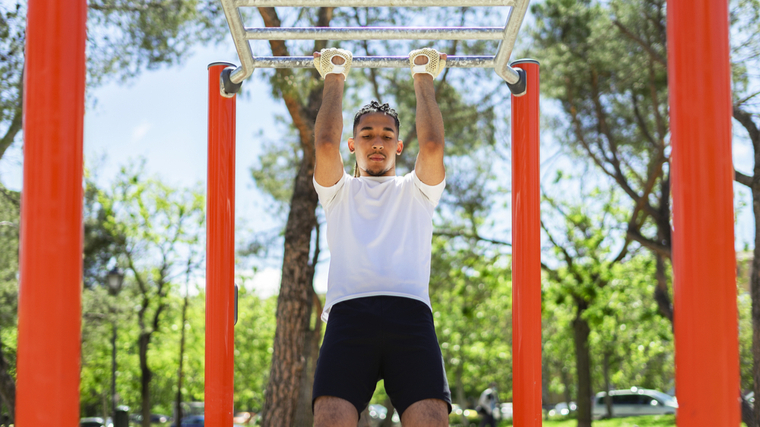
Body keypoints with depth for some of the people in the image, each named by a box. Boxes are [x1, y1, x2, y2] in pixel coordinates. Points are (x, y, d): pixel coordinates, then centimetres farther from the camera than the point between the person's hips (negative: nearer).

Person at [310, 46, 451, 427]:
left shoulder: (415, 190, 29)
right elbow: (325, 142, 11)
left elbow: (432, 143, 12)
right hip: (349, 312, 0)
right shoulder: (339, 191, 29)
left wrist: (424, 78, 21)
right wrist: (334, 77, 21)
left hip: (410, 312, 0)